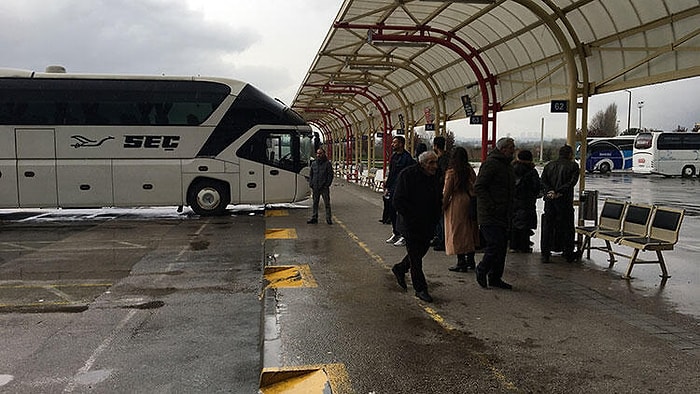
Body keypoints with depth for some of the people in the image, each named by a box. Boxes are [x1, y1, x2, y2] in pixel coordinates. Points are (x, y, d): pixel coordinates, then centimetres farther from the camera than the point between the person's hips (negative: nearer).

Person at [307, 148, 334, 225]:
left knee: (327, 203, 0)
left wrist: (327, 184, -11)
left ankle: (328, 219, 5)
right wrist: (311, 184, 5)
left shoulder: (327, 163, -1)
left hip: (324, 187, -4)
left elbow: (330, 175, -3)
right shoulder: (313, 164, 12)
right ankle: (314, 218, 13)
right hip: (315, 187, 4)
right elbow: (311, 175, 16)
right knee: (315, 203, 7)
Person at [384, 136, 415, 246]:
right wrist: (387, 186, 17)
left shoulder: (407, 157, -13)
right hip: (392, 189, 8)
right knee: (391, 211, 13)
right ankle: (395, 234, 25)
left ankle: (404, 237, 6)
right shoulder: (394, 156, 13)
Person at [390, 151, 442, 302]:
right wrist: (412, 218, -18)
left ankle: (400, 269, 40)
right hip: (411, 226, -7)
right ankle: (420, 289, 12)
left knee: (422, 250, 16)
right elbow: (398, 201, -17)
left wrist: (434, 219, 5)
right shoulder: (407, 175, -15)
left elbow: (438, 201, 18)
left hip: (428, 226, 7)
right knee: (415, 257, 1)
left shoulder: (435, 179, 6)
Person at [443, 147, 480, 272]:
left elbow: (447, 192, -11)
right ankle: (470, 260, 21)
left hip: (456, 203, -6)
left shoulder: (451, 172, -11)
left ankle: (461, 263, -1)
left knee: (457, 233, -1)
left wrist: (443, 205, -1)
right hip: (469, 202, 6)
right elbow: (474, 188, 5)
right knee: (469, 230, 14)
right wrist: (472, 202, 12)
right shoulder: (470, 171, 4)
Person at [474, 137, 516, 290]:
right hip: (490, 216, -10)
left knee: (502, 247, 10)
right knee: (495, 245, -12)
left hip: (503, 216, 10)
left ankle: (495, 278, 20)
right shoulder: (491, 164, -13)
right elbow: (478, 187, -19)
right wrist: (491, 206, -21)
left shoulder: (507, 165, 19)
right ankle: (481, 270, 11)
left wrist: (509, 211, 17)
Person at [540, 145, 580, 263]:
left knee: (547, 226, 7)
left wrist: (550, 191, -12)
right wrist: (558, 192, -16)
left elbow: (543, 181, -1)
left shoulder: (549, 165, 12)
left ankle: (545, 254, 5)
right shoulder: (573, 166, 1)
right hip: (565, 201, -3)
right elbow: (572, 182, -13)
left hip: (550, 200, 3)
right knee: (567, 227, 8)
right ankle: (568, 254, 14)